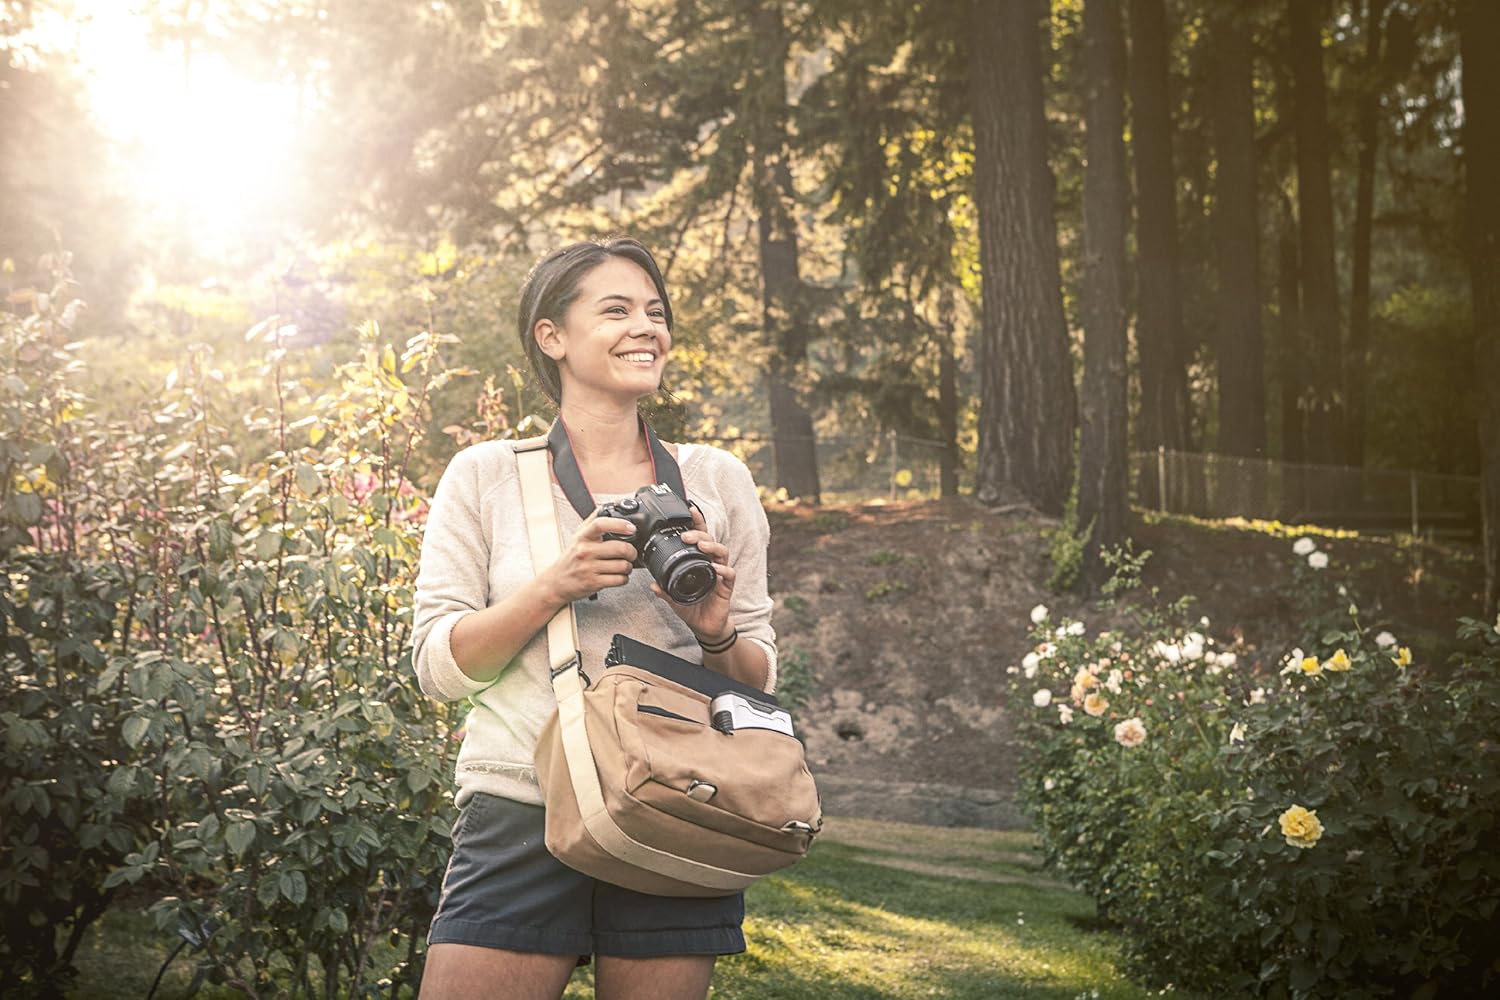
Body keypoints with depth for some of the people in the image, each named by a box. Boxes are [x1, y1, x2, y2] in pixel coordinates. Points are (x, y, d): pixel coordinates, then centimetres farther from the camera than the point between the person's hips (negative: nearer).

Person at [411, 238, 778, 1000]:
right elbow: (437, 666, 0)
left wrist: (715, 633, -10)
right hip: (520, 818, -1)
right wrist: (554, 586, -14)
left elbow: (758, 679, 12)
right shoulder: (486, 476, 5)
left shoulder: (715, 479, 10)